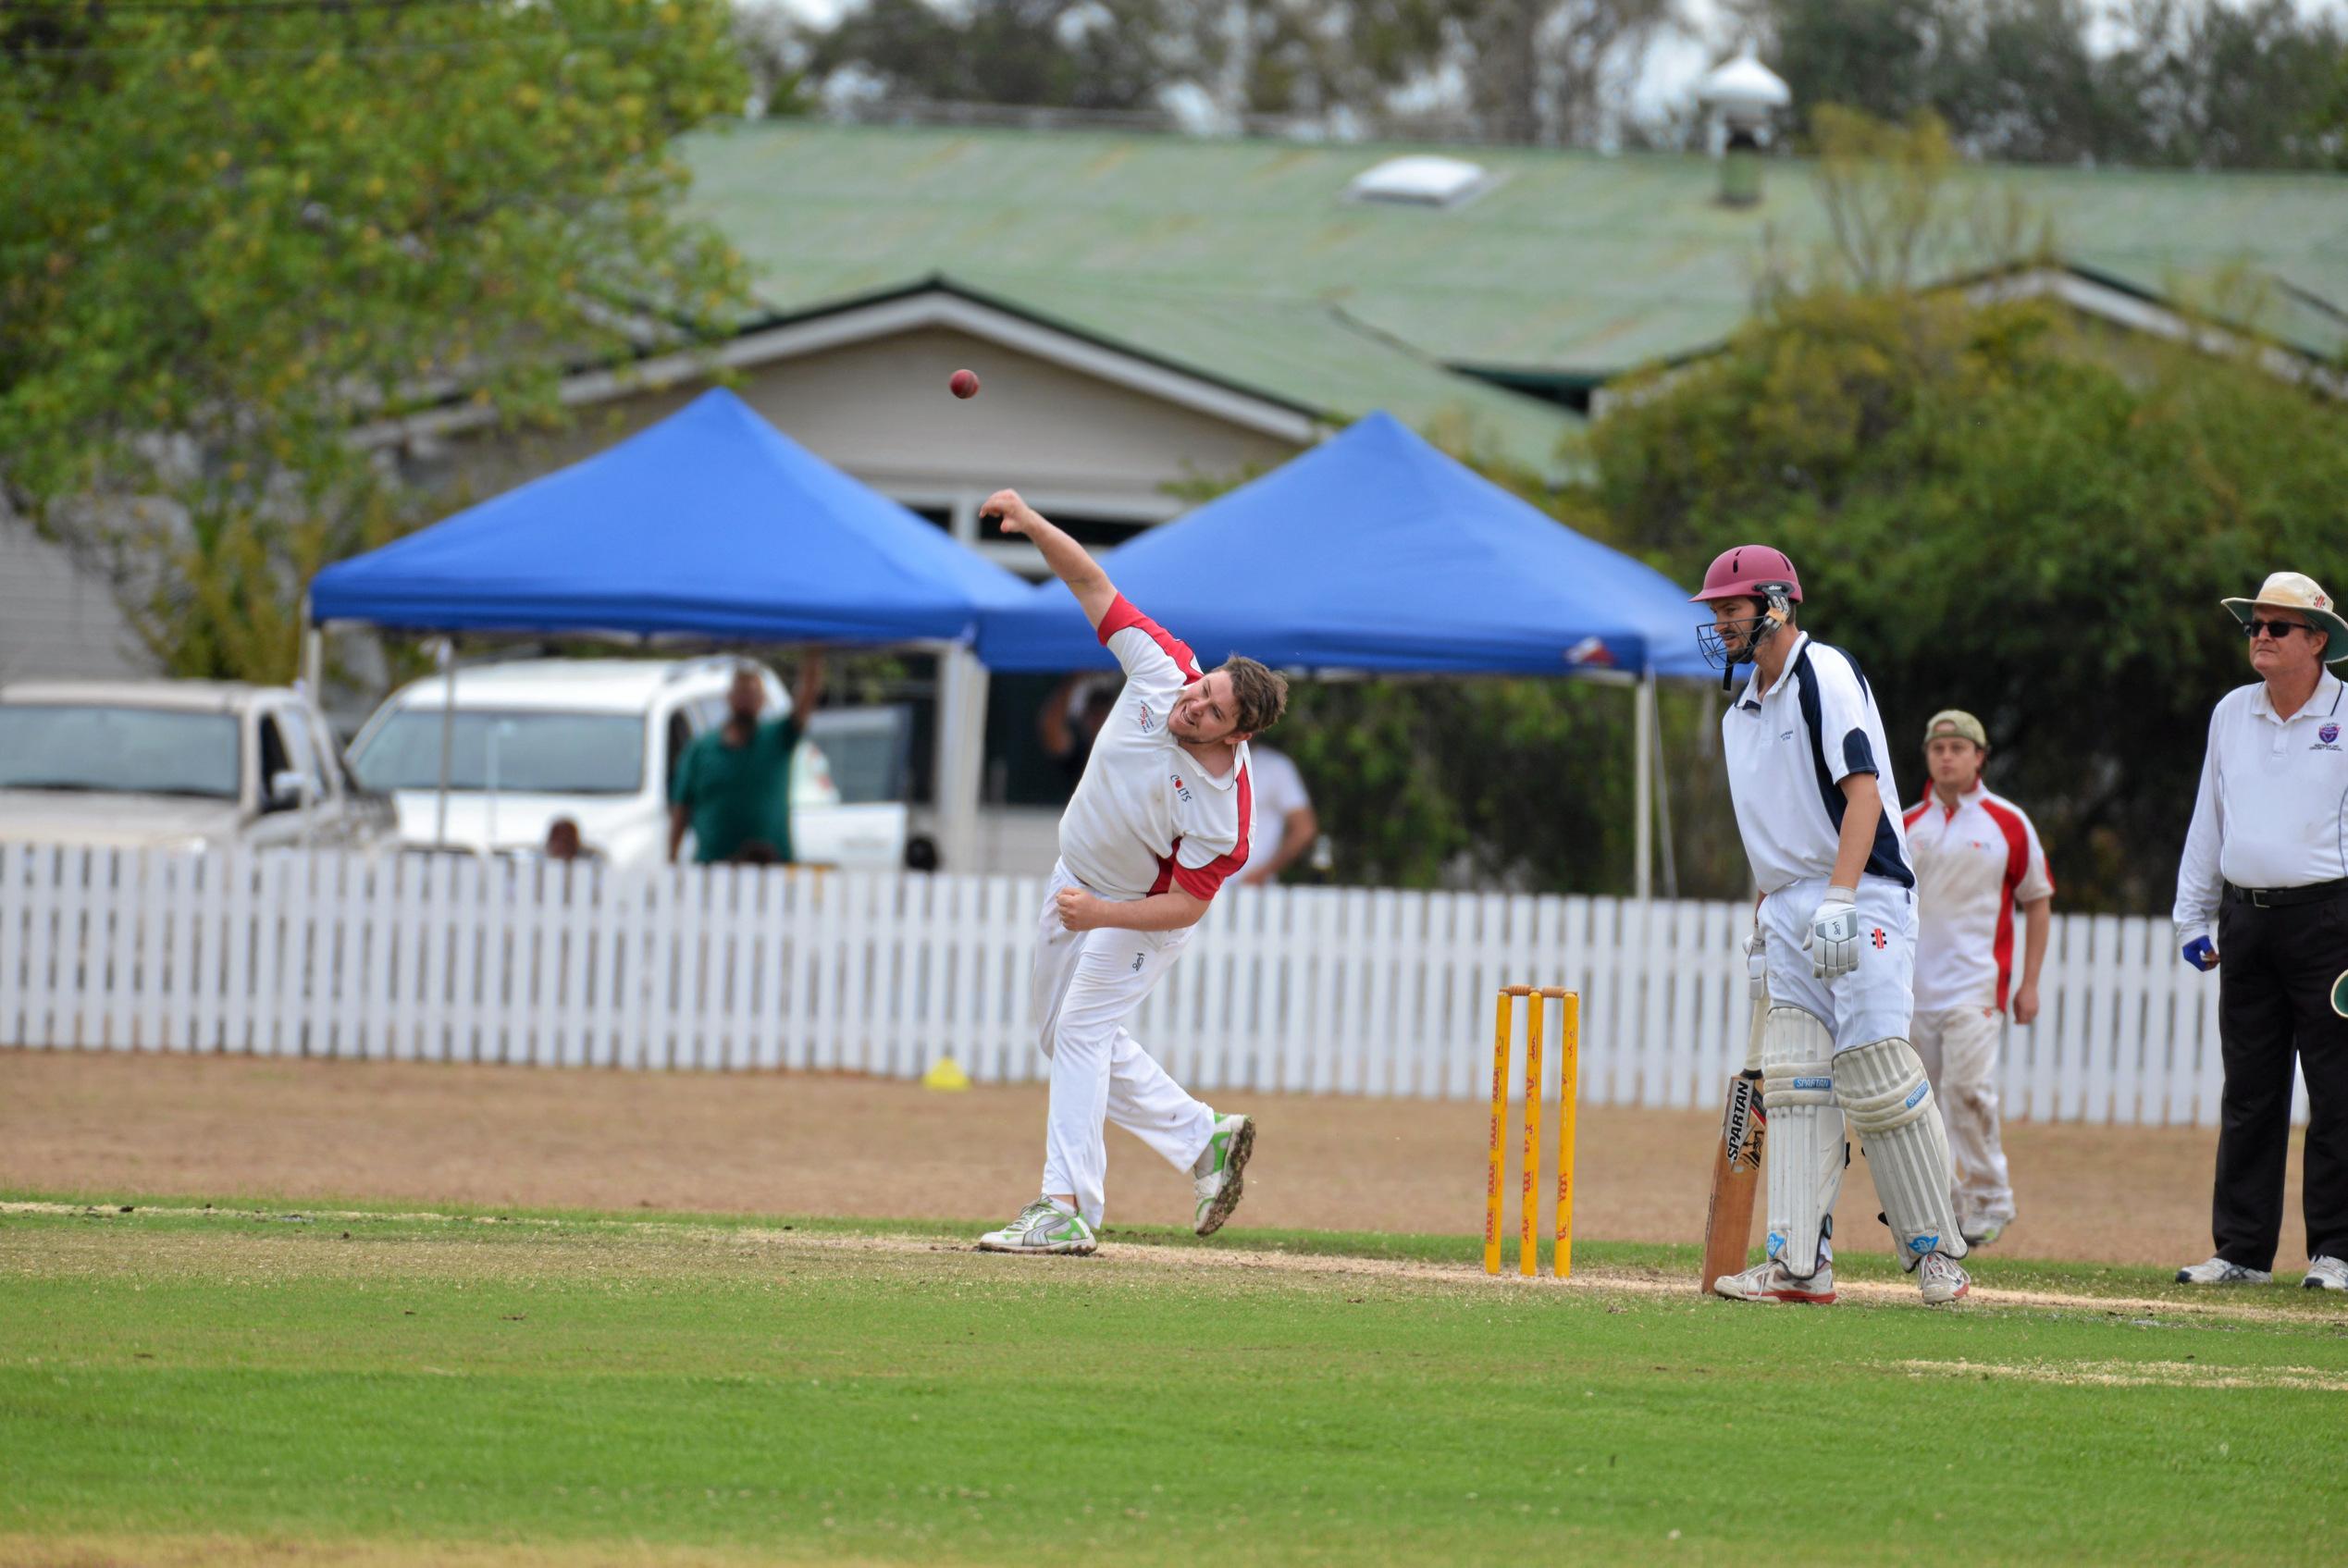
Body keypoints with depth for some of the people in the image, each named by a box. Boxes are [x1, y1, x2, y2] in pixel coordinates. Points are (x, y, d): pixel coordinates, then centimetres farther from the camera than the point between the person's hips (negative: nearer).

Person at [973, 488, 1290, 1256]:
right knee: (1061, 1032, 16)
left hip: (1141, 916, -8)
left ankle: (1068, 1208, -11)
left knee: (1082, 1031, -13)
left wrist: (1103, 915, -38)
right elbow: (1092, 583, -17)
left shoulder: (1222, 806, -37)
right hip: (1078, 878, 8)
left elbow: (1186, 904, -29)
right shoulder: (1161, 667, -24)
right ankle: (1203, 1138, 24)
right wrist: (1032, 524, -29)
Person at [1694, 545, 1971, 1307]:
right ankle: (1799, 1263, -7)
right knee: (1795, 1080, -2)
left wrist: (1838, 901, -27)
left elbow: (1863, 793, -18)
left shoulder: (1826, 674, -8)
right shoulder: (1742, 713, 19)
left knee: (1877, 1074, -11)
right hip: (1792, 910, 8)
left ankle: (1936, 1252, -1)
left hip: (1863, 899, -8)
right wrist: (1767, 923, 18)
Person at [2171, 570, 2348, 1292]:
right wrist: (2192, 916, 15)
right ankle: (2242, 1250, 9)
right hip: (2245, 918, 5)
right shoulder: (2231, 715, 13)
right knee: (2248, 1090, 6)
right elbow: (2209, 821, 20)